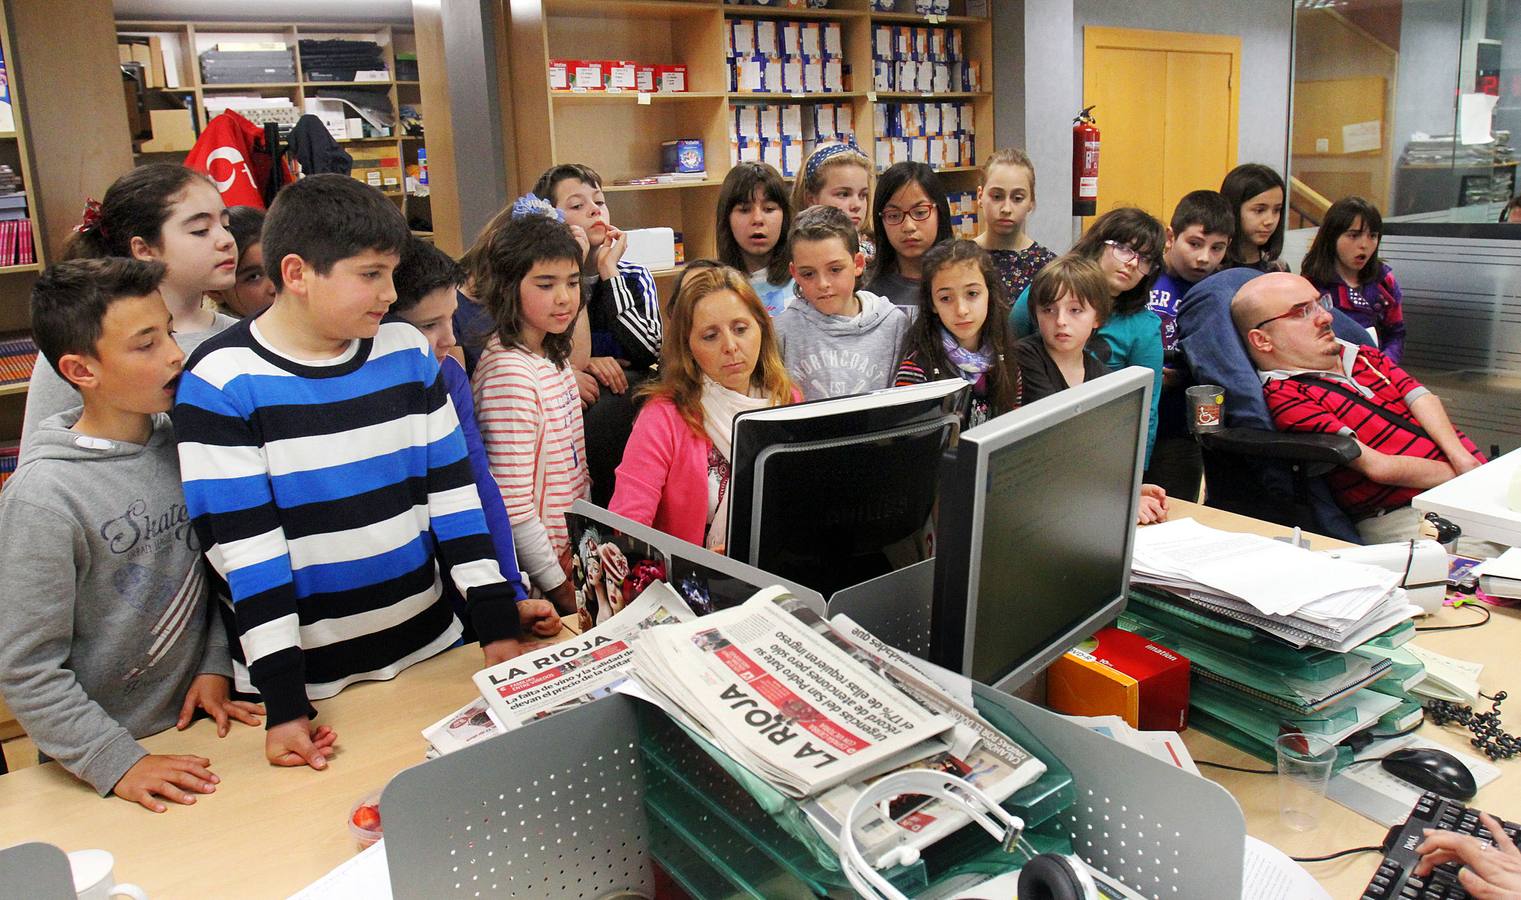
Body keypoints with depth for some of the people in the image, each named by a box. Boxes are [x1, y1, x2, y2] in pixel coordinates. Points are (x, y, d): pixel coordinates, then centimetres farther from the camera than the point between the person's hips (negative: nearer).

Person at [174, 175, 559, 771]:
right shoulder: (222, 381, -13)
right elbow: (242, 545, -14)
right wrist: (282, 701, -16)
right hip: (306, 678, -3)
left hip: (427, 646, 4)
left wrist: (498, 616, 0)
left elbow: (451, 490, 3)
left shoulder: (407, 352, -1)